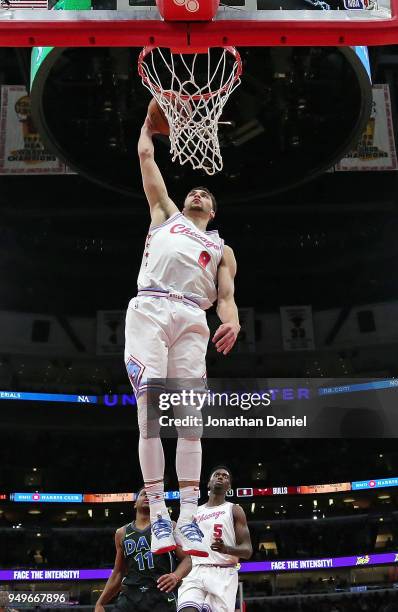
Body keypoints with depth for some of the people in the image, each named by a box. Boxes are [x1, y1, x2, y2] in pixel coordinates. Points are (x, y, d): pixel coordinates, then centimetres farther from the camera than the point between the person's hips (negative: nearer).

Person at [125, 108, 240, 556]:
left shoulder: (222, 249, 29)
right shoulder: (165, 214, 30)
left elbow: (226, 296, 13)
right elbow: (146, 156, 31)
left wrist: (232, 322, -8)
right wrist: (150, 122, 45)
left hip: (191, 319, 1)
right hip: (148, 309, -1)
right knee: (150, 413, -14)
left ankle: (188, 516, -9)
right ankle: (157, 513, -12)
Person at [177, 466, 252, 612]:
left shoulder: (234, 510, 9)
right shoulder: (194, 512, 20)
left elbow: (247, 550, 1)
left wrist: (227, 549, -21)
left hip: (223, 573, -2)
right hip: (195, 571, 2)